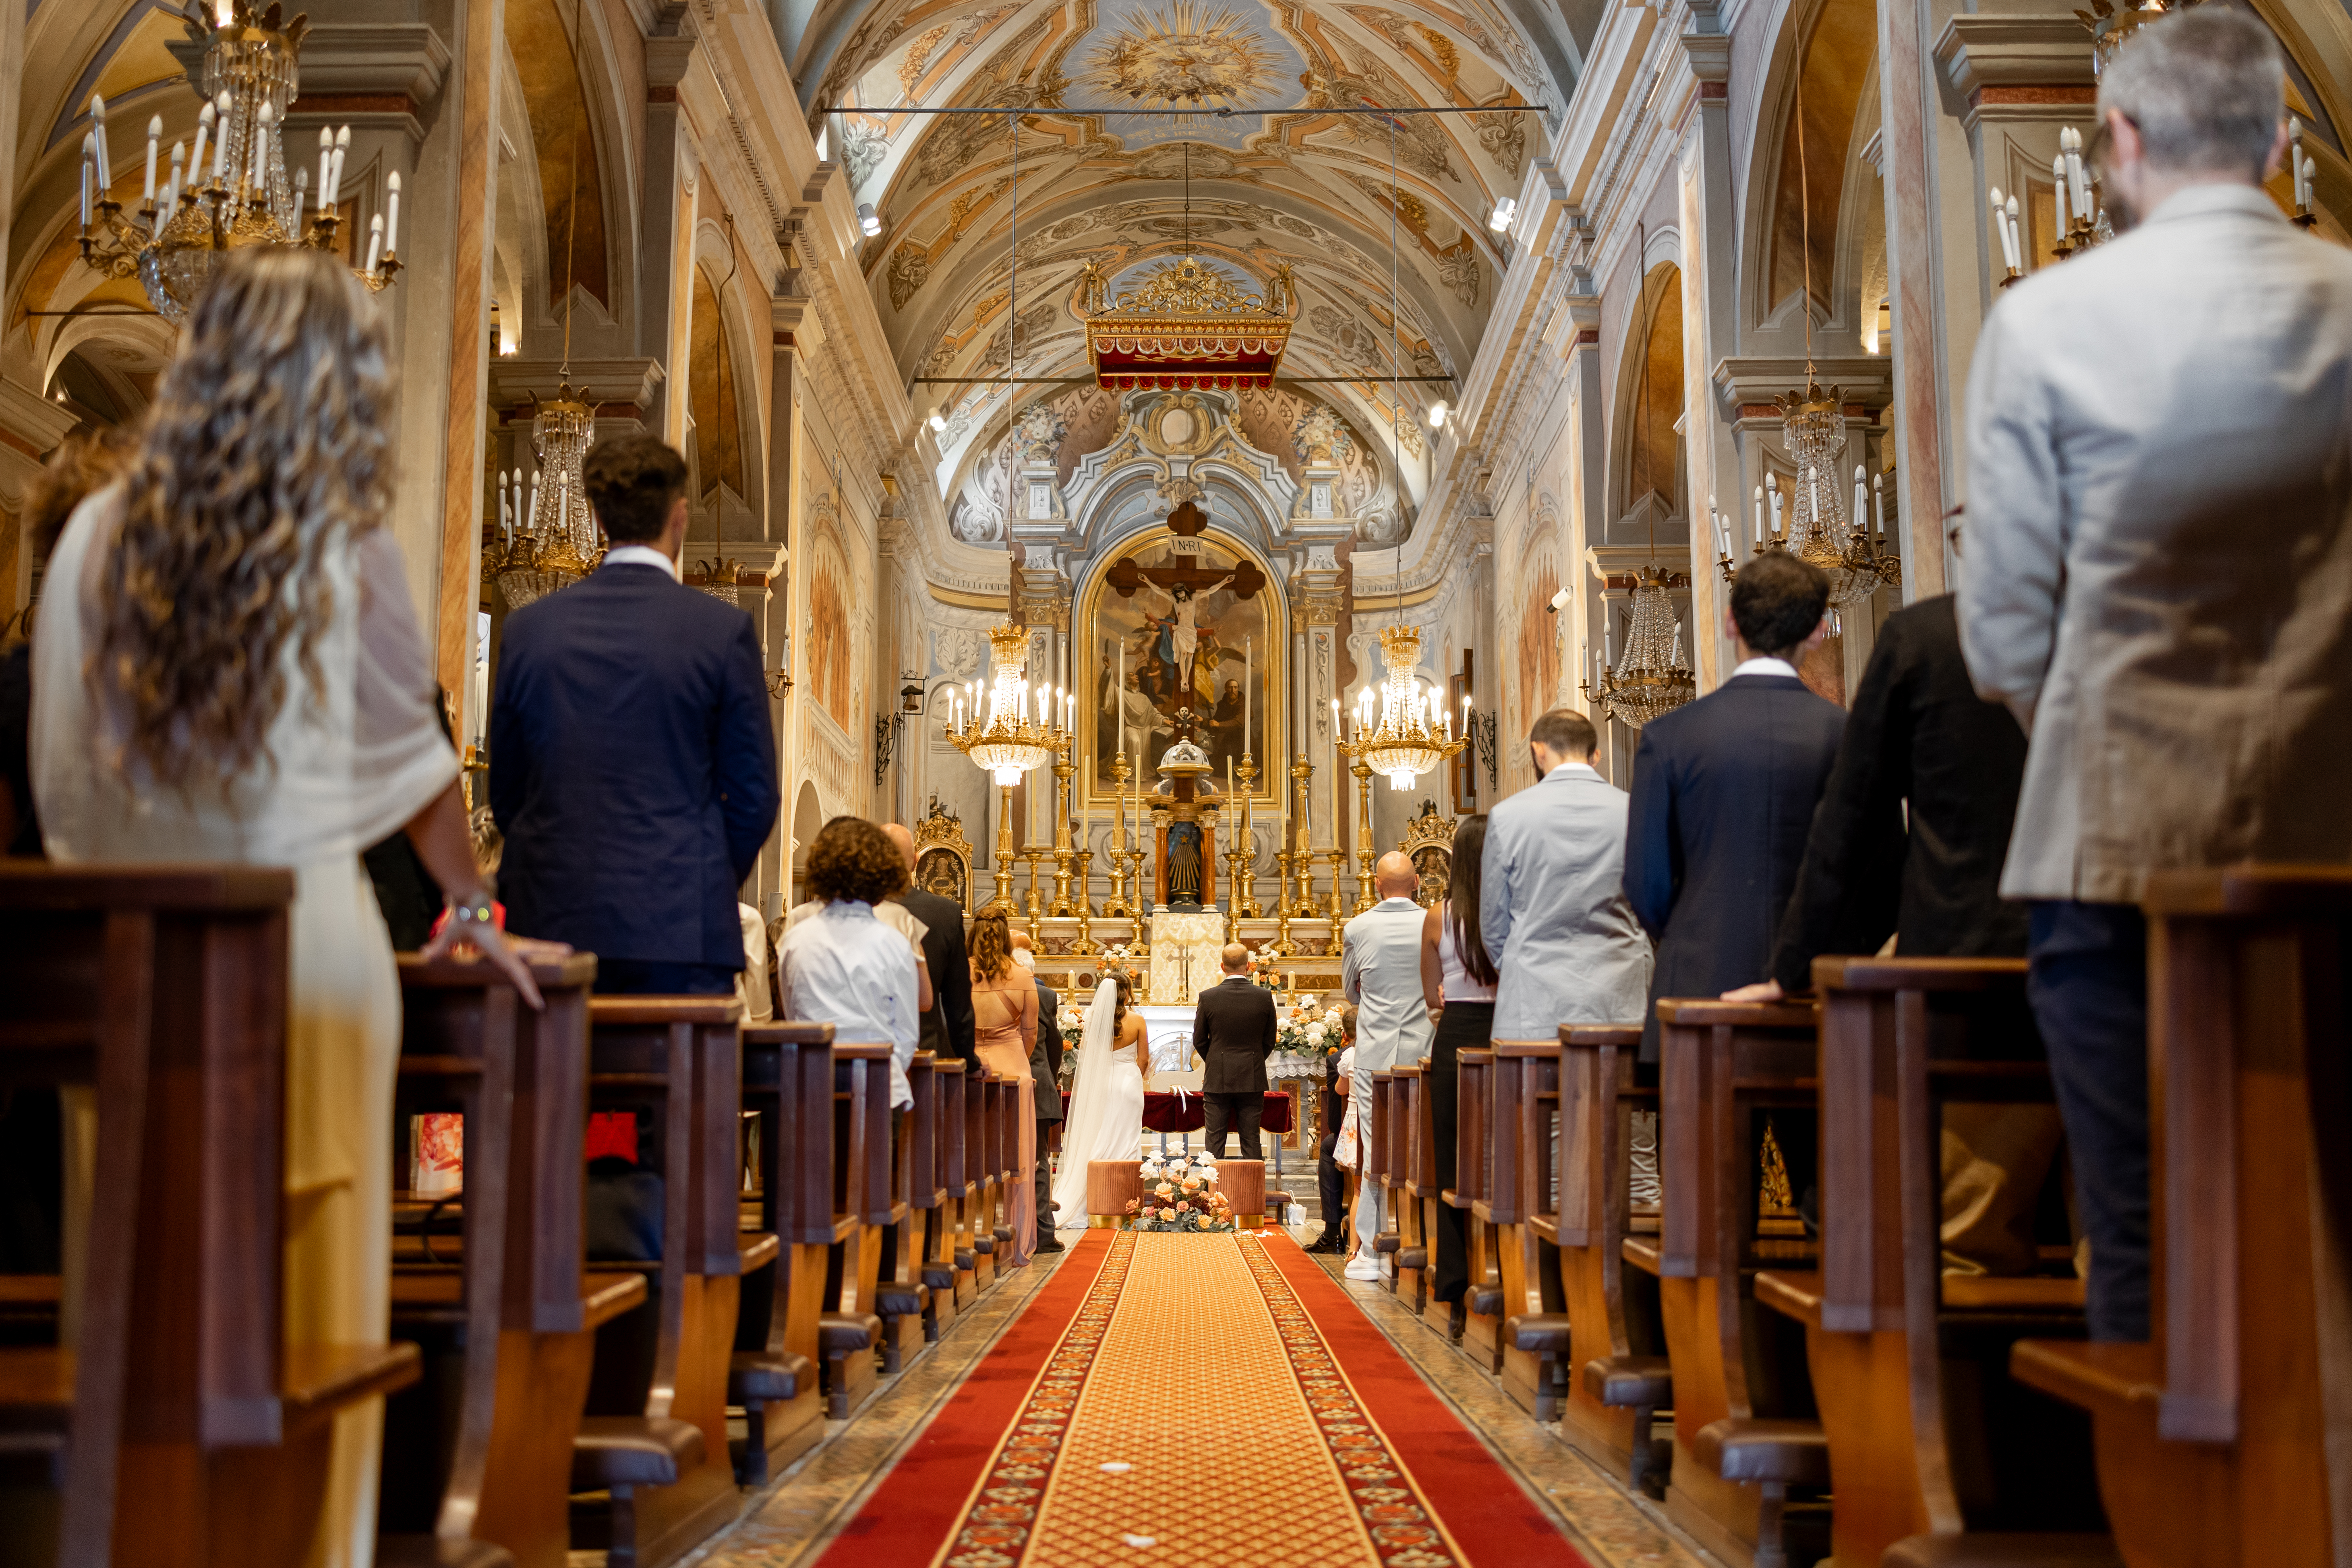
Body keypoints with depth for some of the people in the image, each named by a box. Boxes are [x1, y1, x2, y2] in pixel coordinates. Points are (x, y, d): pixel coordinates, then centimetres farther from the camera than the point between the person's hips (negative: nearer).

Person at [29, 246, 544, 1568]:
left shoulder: (100, 534, 2)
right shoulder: (345, 547, -5)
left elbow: (61, 778, 7)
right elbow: (412, 760, 5)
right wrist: (475, 908, 19)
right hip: (305, 934, -3)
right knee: (313, 1286, 6)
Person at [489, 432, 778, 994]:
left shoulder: (529, 627, 6)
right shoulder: (724, 631, -5)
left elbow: (505, 793, 11)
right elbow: (753, 796, -3)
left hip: (551, 923, 4)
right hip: (678, 928, -4)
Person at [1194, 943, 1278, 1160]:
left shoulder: (1207, 997, -8)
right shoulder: (1264, 997, -5)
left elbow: (1199, 1040, 1)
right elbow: (1270, 1041, 4)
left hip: (1217, 1079, -1)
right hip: (1253, 1079, 1)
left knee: (1214, 1141, 5)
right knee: (1252, 1140, 6)